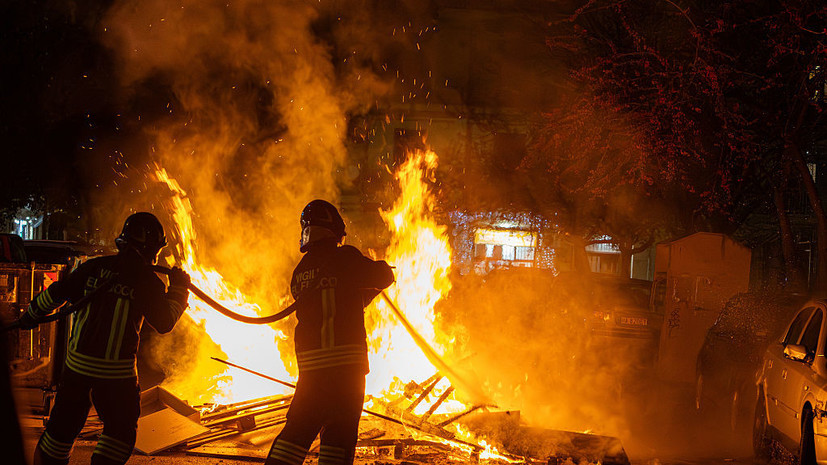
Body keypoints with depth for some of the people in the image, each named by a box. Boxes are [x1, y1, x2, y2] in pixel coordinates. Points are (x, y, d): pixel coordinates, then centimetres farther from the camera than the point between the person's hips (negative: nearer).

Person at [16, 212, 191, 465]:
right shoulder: (148, 280, -7)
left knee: (64, 425, 19)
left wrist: (31, 315, 24)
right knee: (121, 430, 11)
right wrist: (178, 289, 12)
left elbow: (57, 293, 8)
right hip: (116, 369, -4)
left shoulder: (95, 266, 4)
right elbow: (164, 323, 1)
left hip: (77, 361, 4)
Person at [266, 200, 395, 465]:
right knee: (339, 431, 1)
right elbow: (384, 276, 2)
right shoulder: (345, 258, -6)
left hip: (309, 361, 5)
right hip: (346, 356, -5)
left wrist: (358, 296, 29)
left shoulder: (299, 271, 12)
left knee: (300, 426, 13)